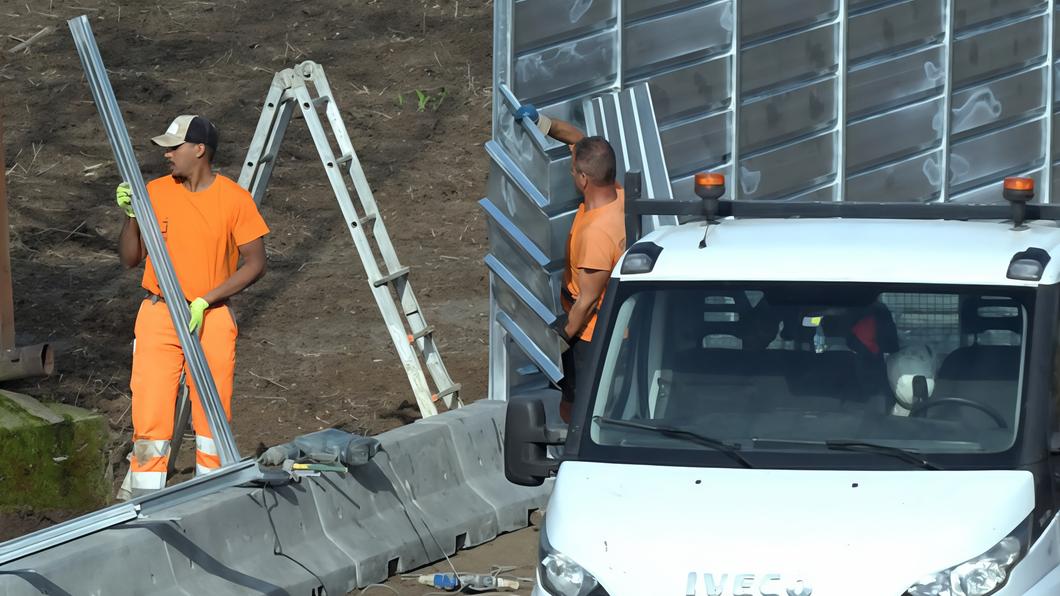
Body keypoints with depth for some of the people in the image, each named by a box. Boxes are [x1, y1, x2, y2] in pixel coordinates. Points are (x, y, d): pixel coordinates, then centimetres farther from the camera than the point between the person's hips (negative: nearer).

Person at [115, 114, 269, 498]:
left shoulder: (234, 199, -5)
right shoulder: (155, 193, 1)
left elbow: (255, 264, -3)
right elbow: (130, 259, 7)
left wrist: (204, 301, -12)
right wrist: (131, 214, -11)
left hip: (211, 318, -1)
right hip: (159, 317, 1)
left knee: (213, 415, 3)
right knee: (150, 413, -5)